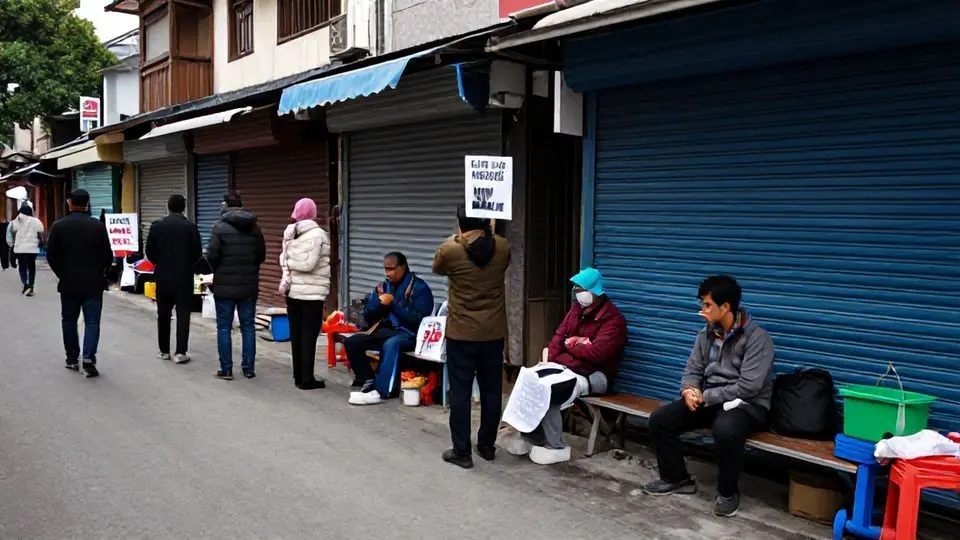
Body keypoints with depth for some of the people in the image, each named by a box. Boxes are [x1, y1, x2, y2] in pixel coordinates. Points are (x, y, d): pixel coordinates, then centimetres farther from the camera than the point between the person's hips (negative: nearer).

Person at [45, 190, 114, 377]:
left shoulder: (58, 226, -4)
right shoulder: (98, 226, -7)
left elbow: (51, 256, -2)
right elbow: (107, 257, -6)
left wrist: (62, 274, 14)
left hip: (68, 283, 2)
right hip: (93, 283, -1)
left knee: (69, 320, 15)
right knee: (92, 321, 1)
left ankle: (72, 358, 22)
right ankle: (88, 360, -11)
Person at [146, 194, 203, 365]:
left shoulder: (157, 226, -2)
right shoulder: (190, 227, -8)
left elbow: (150, 252, 1)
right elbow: (197, 254, -5)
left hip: (163, 277, 2)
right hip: (184, 277, -2)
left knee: (163, 315, 14)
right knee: (183, 315, 1)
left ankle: (164, 351, 20)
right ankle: (180, 352, -4)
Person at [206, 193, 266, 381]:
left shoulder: (220, 227, -8)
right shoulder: (254, 227, 6)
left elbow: (212, 256, -12)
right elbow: (261, 256, 9)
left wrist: (218, 270, 7)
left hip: (225, 285, -4)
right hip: (249, 286, 4)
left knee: (224, 327, 5)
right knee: (248, 326, 10)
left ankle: (226, 369, 7)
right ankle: (249, 368, 12)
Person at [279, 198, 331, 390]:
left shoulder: (290, 232, 9)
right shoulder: (318, 235, -11)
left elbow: (284, 260, 3)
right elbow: (308, 264, -17)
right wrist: (292, 264, -3)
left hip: (292, 291, 6)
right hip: (311, 293, -6)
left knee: (296, 334, 12)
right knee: (309, 336, -2)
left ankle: (298, 376, 19)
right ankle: (307, 379, 1)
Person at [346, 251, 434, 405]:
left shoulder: (419, 288, -7)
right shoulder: (384, 286, 13)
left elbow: (418, 319, -18)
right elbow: (368, 316, 12)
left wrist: (393, 303, -19)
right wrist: (379, 301, -9)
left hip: (409, 333, -7)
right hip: (386, 330, 7)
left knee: (390, 344, -38)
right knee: (351, 341, -9)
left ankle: (381, 391, -36)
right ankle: (369, 380, -7)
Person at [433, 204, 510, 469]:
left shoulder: (450, 250, -12)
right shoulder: (503, 247, -4)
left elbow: (437, 269, 11)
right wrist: (487, 232, 29)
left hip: (461, 333, -3)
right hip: (494, 333, 3)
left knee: (460, 393, 4)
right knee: (491, 391, 13)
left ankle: (461, 452, 8)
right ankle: (487, 446, 25)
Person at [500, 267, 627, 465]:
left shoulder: (613, 319, -14)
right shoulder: (578, 308, 12)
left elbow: (596, 353, -26)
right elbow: (560, 334, 12)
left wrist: (572, 345, -8)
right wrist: (549, 358, -6)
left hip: (593, 375, -8)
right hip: (565, 365, 8)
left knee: (546, 392, -29)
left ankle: (556, 448, -14)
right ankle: (529, 435, -4)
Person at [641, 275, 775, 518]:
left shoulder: (757, 338, -16)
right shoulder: (706, 334, 5)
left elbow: (749, 387, -23)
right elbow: (693, 370, 10)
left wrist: (706, 396, -20)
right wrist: (688, 390, -14)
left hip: (747, 405, -7)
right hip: (709, 400, 7)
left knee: (725, 430, -40)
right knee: (659, 418, -9)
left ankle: (728, 492, -13)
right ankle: (676, 478, 11)